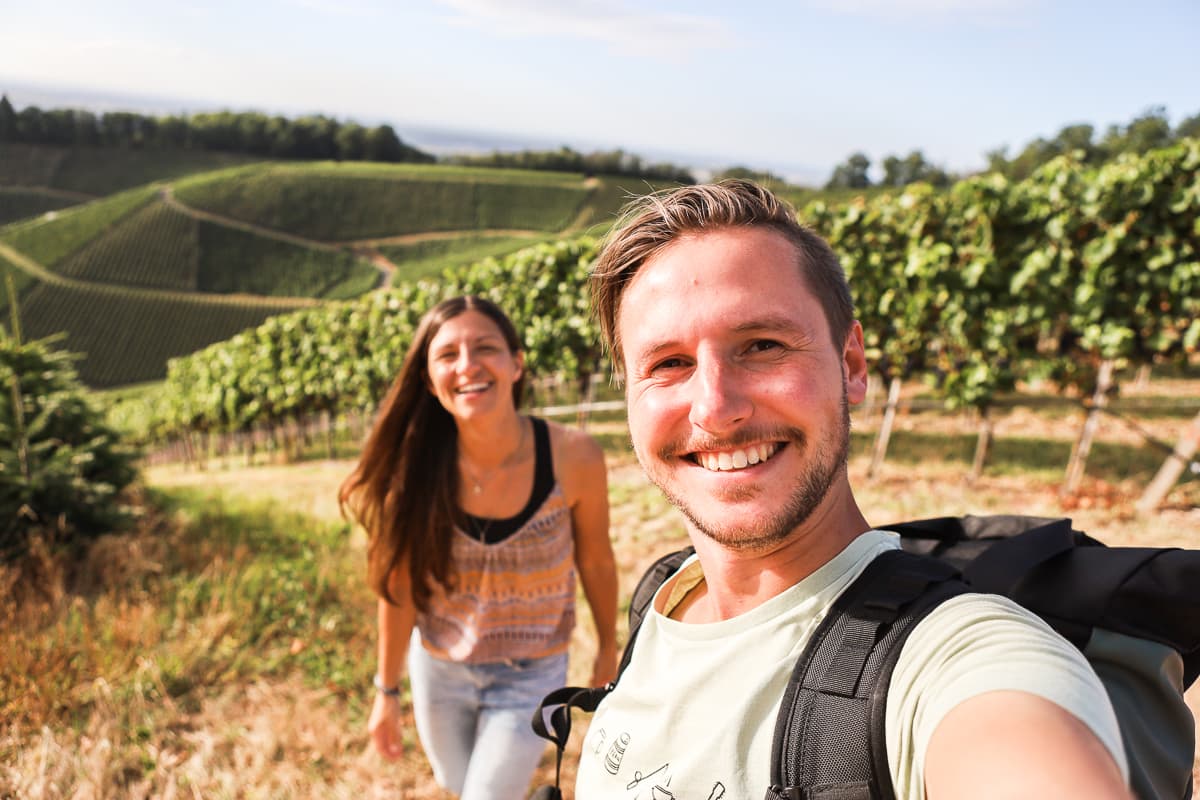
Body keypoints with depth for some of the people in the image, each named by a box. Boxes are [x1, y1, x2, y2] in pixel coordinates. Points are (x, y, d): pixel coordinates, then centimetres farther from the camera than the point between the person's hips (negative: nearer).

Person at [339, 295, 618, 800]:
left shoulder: (573, 457, -26)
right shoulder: (417, 468, -22)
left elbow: (595, 560, -9)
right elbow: (400, 586, -9)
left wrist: (608, 649, 5)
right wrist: (387, 690, 0)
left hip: (531, 674, -2)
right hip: (438, 665, 2)